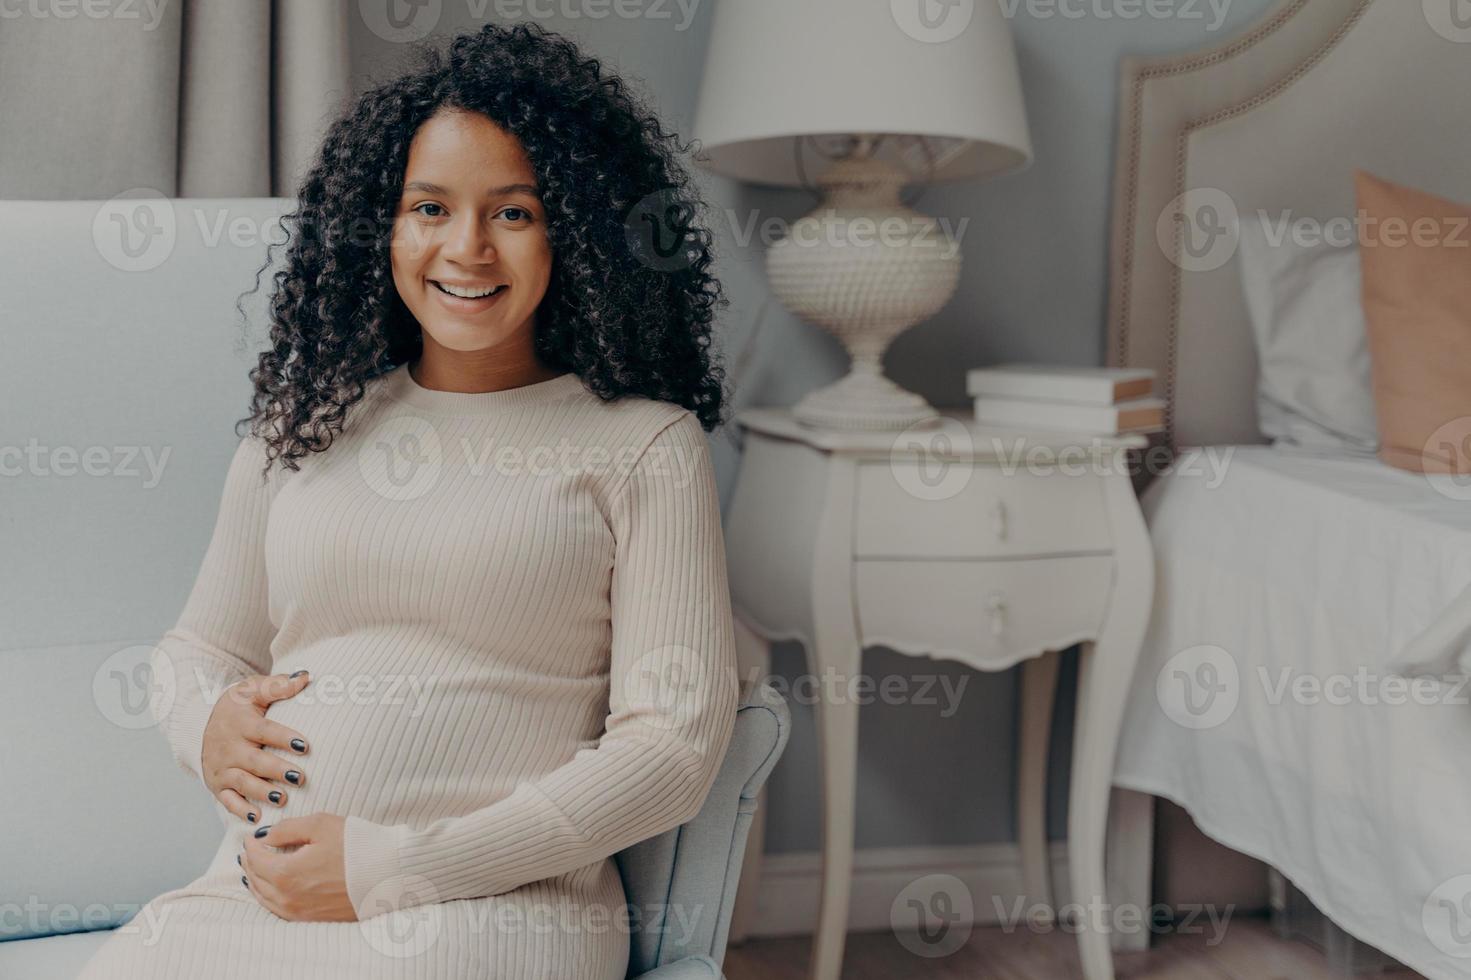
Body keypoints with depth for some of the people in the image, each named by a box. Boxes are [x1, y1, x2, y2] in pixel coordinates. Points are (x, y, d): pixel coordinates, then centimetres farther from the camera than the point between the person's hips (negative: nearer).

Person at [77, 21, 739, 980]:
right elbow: (198, 645, 26)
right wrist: (206, 723, 0)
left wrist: (389, 869, -11)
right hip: (254, 890, 4)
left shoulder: (645, 445, 2)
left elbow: (675, 742, -6)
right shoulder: (304, 422, 16)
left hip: (500, 902, -3)